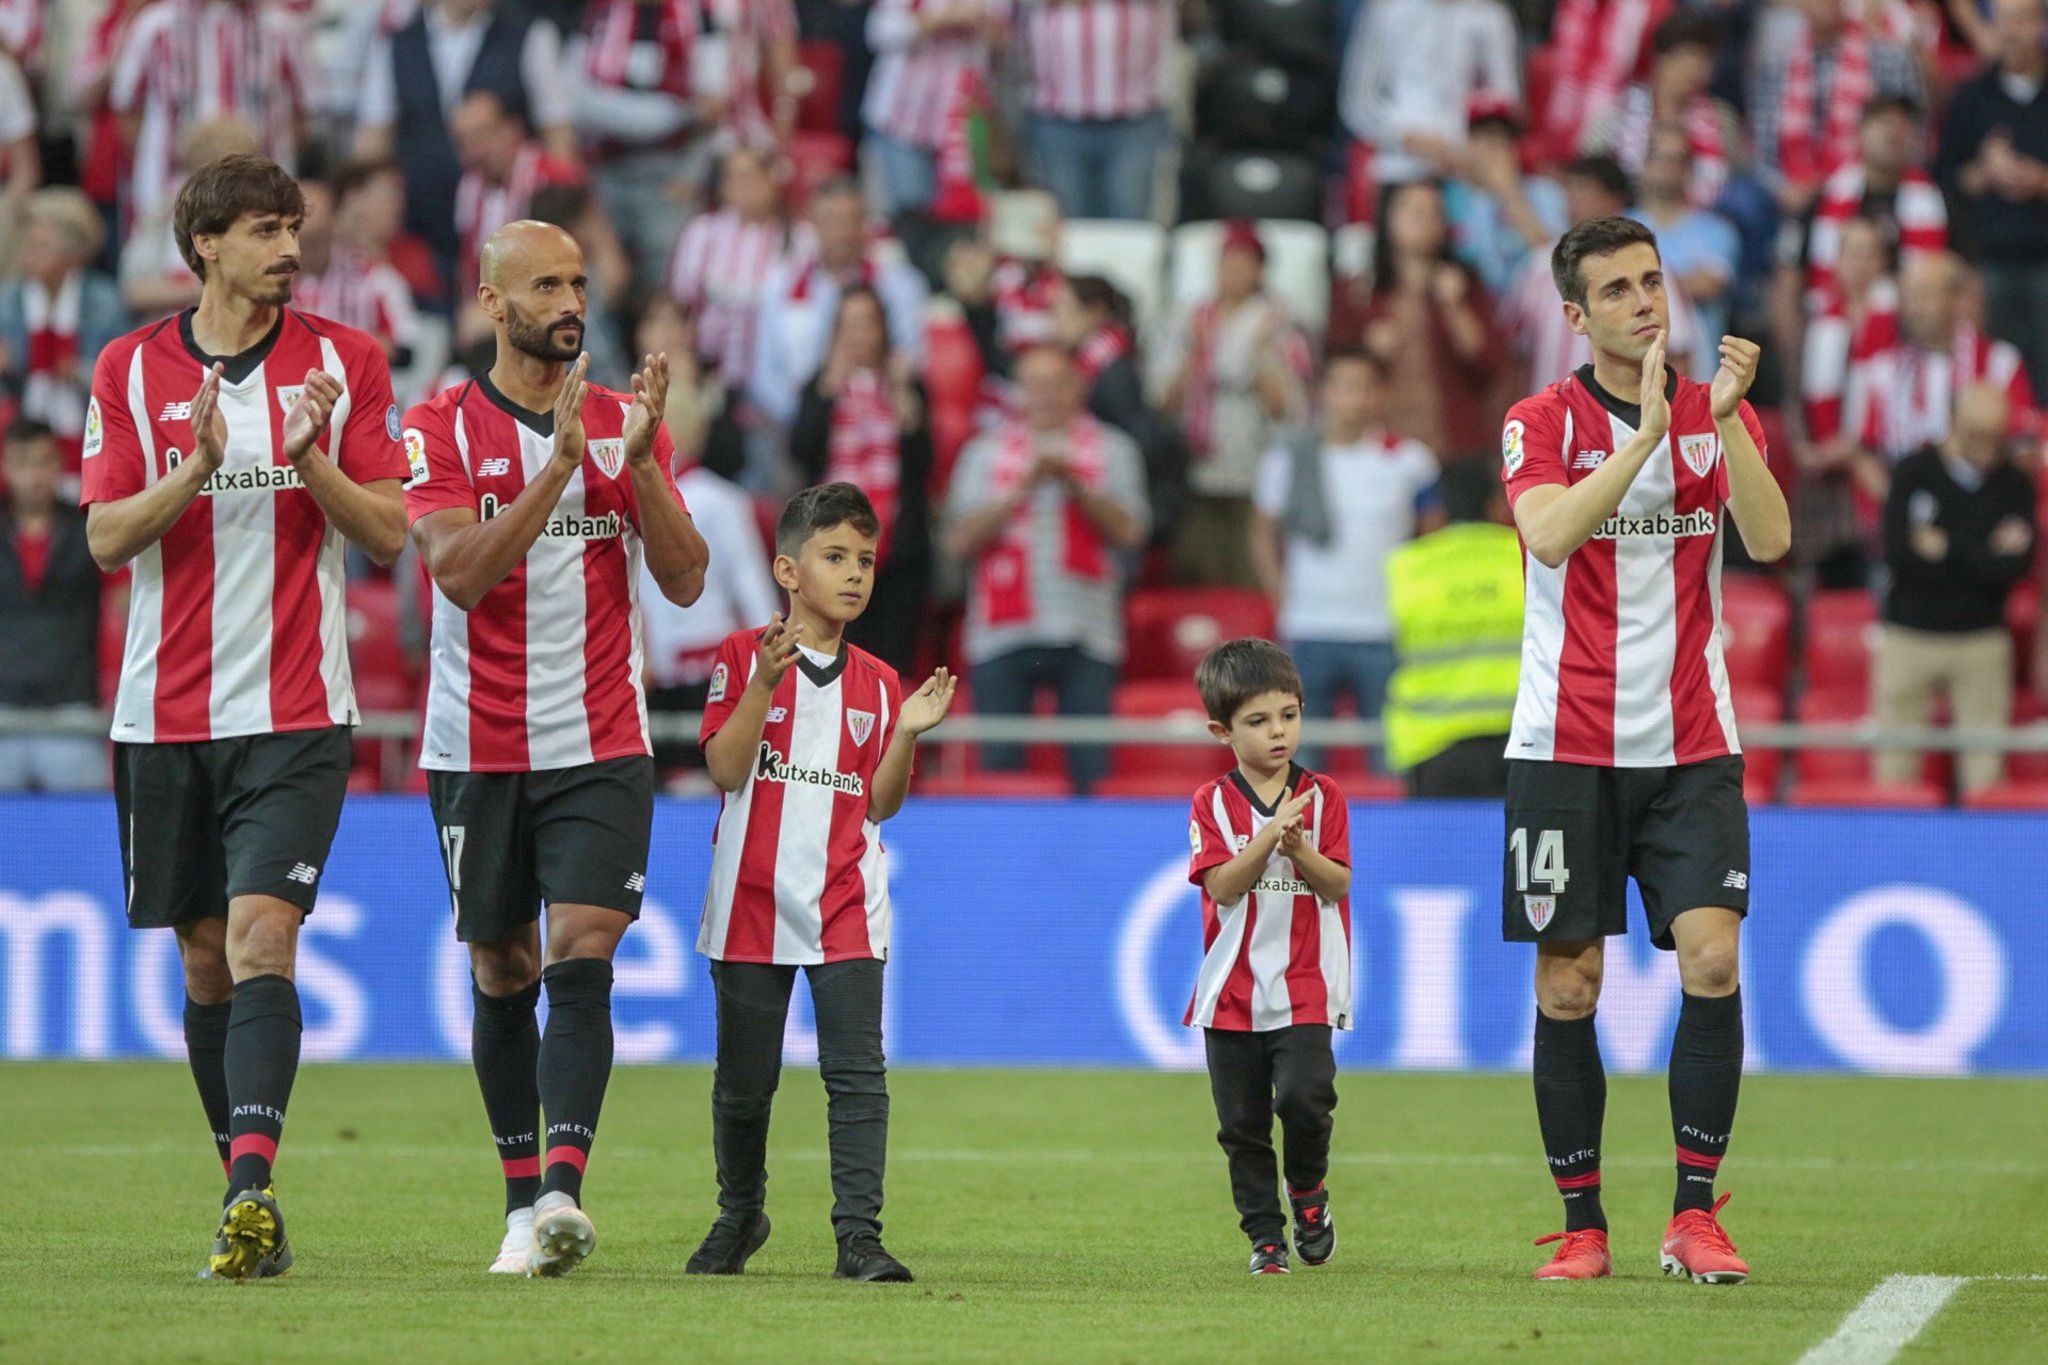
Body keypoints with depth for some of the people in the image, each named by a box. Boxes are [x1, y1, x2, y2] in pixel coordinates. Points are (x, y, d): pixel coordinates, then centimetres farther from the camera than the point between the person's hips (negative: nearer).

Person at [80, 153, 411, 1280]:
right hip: (165, 712, 2)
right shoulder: (131, 370, 4)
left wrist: (311, 458, -16)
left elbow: (389, 535, 1)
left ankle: (250, 1185, -28)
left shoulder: (343, 362, 3)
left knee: (261, 935, -17)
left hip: (295, 714, -2)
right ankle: (250, 1201, 18)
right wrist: (198, 468, -18)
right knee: (205, 956, 7)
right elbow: (106, 539, -2)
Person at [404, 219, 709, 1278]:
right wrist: (562, 464, -23)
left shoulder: (625, 424, 7)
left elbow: (683, 580, 1)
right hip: (480, 746, 0)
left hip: (602, 745, 1)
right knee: (503, 973, 5)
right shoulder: (442, 428, -2)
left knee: (583, 952, -14)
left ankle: (563, 1192, -24)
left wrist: (640, 458, -13)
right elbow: (461, 571, -16)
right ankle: (524, 1197, 16)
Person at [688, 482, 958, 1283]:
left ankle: (858, 1234, -13)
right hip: (753, 901, -2)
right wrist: (765, 683, -21)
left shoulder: (877, 684, 9)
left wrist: (907, 733, -7)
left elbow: (880, 802, 7)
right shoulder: (744, 657, -1)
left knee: (857, 1069, -11)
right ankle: (739, 1217, 30)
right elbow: (725, 768, -11)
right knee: (745, 1079, 9)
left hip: (845, 904, 2)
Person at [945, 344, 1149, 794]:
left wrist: (1074, 484, -12)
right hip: (1003, 637, 1)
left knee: (1092, 772, -7)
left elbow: (1129, 532, -1)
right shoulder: (986, 453, 12)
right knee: (999, 767, -3)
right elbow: (960, 541, 1)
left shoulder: (1111, 450, 10)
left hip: (1087, 638, -1)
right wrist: (1023, 490, -8)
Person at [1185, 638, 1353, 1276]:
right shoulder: (1214, 803, 2)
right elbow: (1222, 886, -9)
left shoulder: (1321, 797, 4)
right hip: (1231, 994, 1)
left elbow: (1337, 885, -3)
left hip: (1305, 989, -1)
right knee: (1243, 1123, 4)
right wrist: (1270, 835, -20)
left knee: (1304, 1096, -19)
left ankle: (1308, 1191, 8)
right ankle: (1265, 1234, 15)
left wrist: (1297, 847, -20)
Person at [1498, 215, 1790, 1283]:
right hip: (1567, 745, -1)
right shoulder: (1542, 422, -1)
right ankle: (1582, 1225, 8)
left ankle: (1694, 1216, -6)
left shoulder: (1720, 415, 6)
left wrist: (1726, 418, -21)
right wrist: (1648, 431, -26)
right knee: (1566, 986, -1)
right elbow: (1549, 535, -20)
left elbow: (1770, 540, -9)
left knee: (1712, 956, -12)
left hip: (1692, 748, 1)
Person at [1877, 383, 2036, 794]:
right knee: (1895, 761, -2)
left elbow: (2016, 565, -9)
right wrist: (1985, 556, -10)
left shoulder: (2014, 483, 3)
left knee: (1985, 765, -5)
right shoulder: (1914, 472, 0)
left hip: (1982, 640, 1)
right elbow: (1897, 553, -12)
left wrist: (1945, 549, -10)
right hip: (1911, 634, -1)